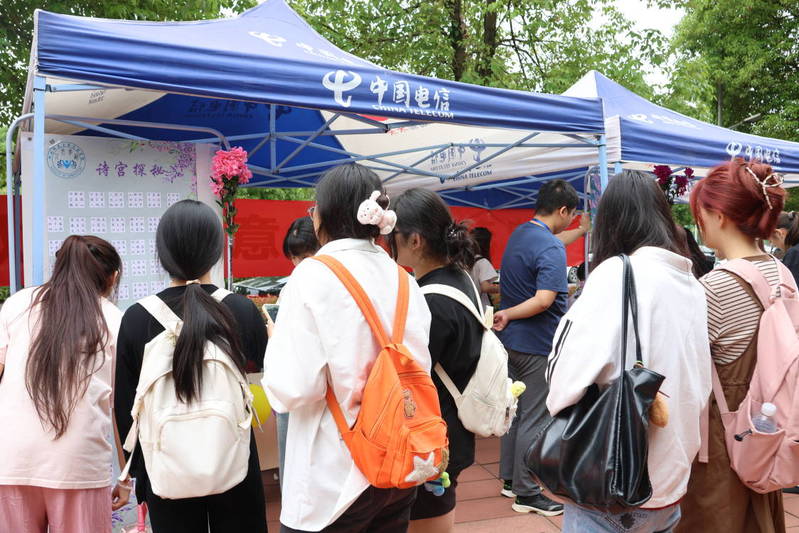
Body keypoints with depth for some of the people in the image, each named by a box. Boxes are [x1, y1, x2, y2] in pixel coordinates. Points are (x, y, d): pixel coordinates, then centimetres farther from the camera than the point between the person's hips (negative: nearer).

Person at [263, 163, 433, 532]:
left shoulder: (314, 275, -15)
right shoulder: (402, 279, 2)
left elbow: (292, 389, -18)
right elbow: (419, 369, 7)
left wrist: (278, 336, -1)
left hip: (335, 477, -5)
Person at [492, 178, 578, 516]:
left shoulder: (519, 234, 7)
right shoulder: (551, 249, -22)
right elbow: (543, 301, -31)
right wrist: (509, 315, -18)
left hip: (514, 340, 10)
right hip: (538, 345, -9)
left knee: (515, 411, 18)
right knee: (534, 420, 0)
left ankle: (511, 479, 29)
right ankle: (526, 494, 10)